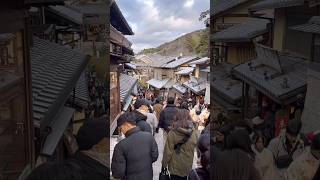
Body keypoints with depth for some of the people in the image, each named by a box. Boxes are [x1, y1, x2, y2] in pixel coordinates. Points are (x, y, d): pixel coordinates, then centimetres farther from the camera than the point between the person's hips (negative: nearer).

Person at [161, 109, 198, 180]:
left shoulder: (172, 133, -22)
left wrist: (164, 163, -3)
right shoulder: (194, 132, -13)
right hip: (188, 166, 3)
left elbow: (168, 151, -16)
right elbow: (194, 145, 3)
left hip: (175, 167, -3)